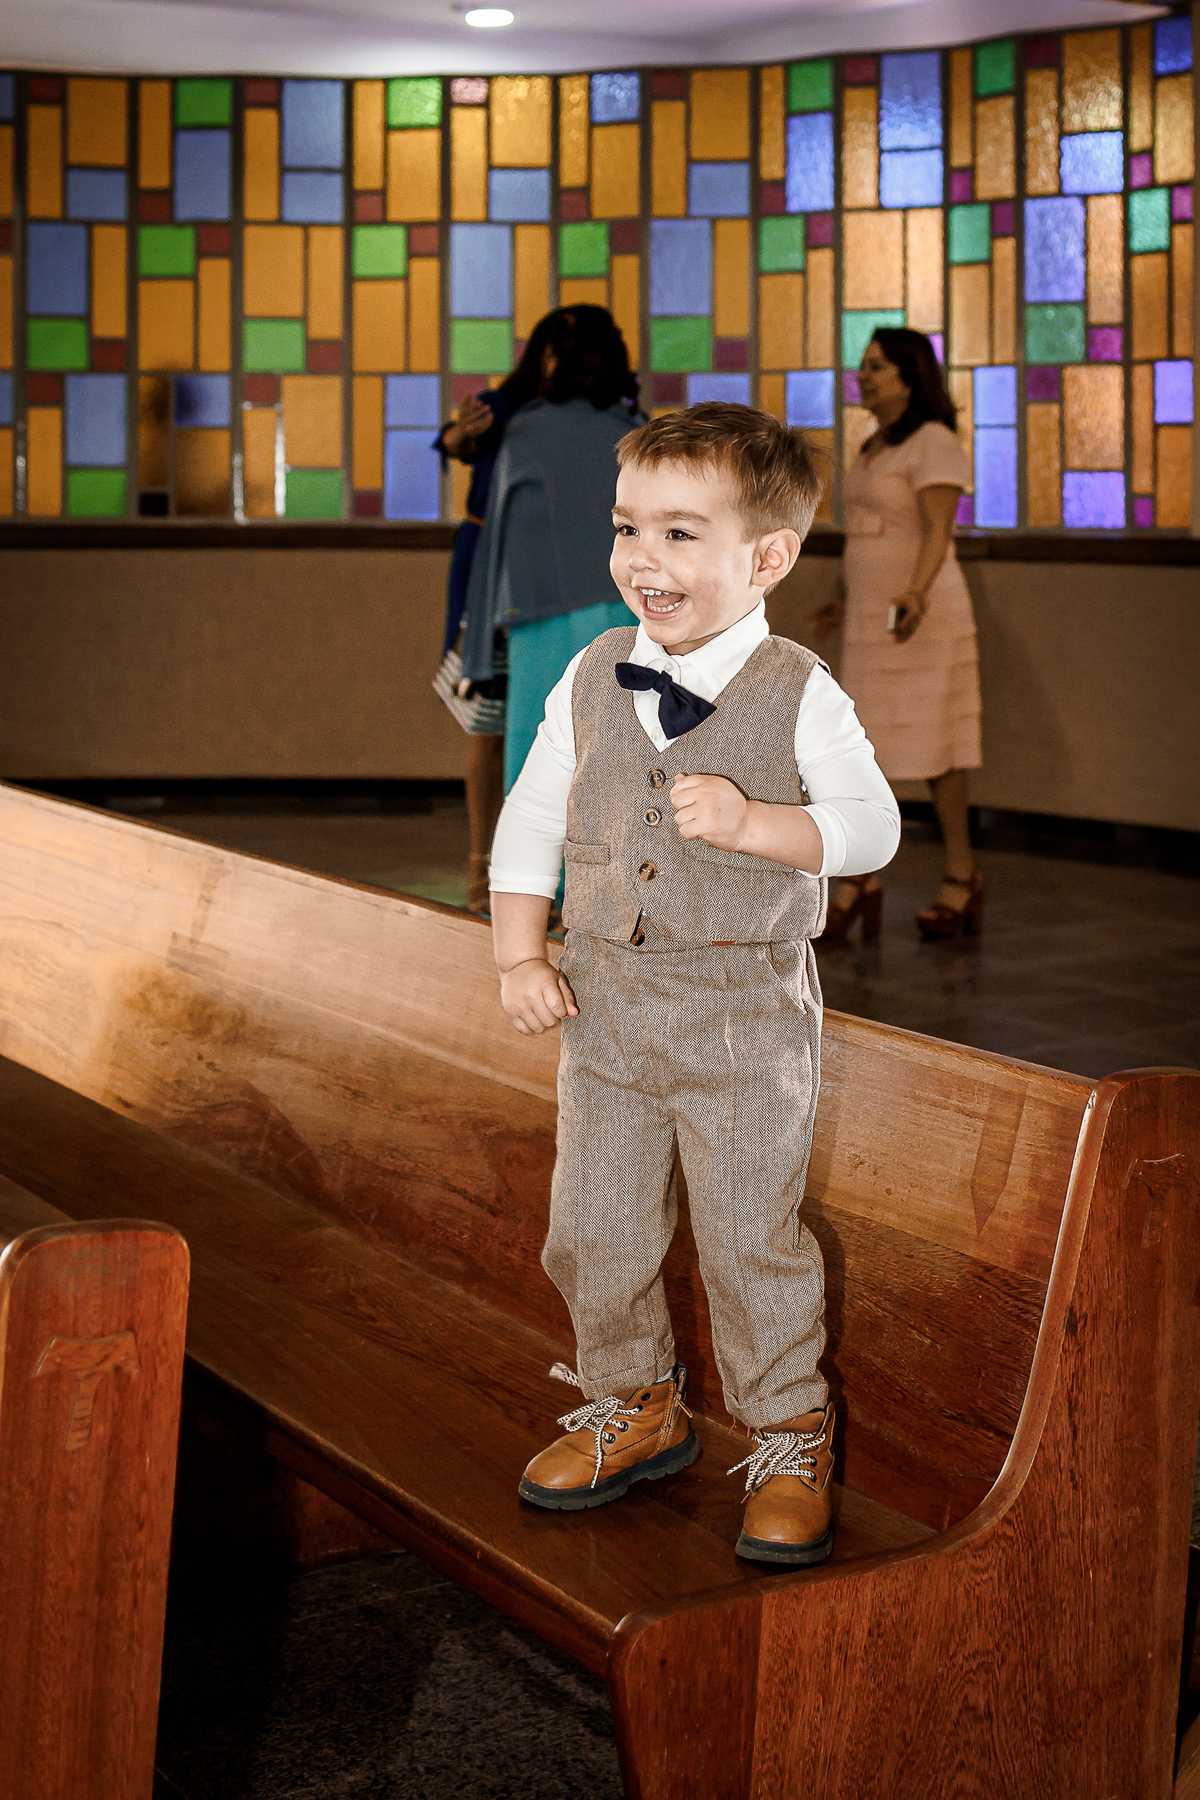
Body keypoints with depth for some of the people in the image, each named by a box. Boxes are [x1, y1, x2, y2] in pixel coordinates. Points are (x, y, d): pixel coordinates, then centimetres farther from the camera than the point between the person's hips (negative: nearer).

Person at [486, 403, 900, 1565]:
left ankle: (787, 1438, 21)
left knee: (753, 1235, 1)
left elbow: (873, 825, -10)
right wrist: (519, 957, -1)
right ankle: (633, 1405, 34)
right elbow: (532, 817, 8)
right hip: (606, 995, 4)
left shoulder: (799, 695, -10)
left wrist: (752, 823, -25)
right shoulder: (591, 681, 2)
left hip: (746, 1009, -4)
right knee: (592, 1226, 11)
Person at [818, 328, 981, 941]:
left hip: (923, 616, -8)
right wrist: (852, 603, 28)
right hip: (875, 619, 9)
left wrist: (915, 595, -37)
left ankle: (961, 874, 10)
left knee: (931, 742, -2)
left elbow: (937, 533, -21)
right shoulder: (879, 447, 15)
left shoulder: (935, 443, -12)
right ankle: (859, 882, 7)